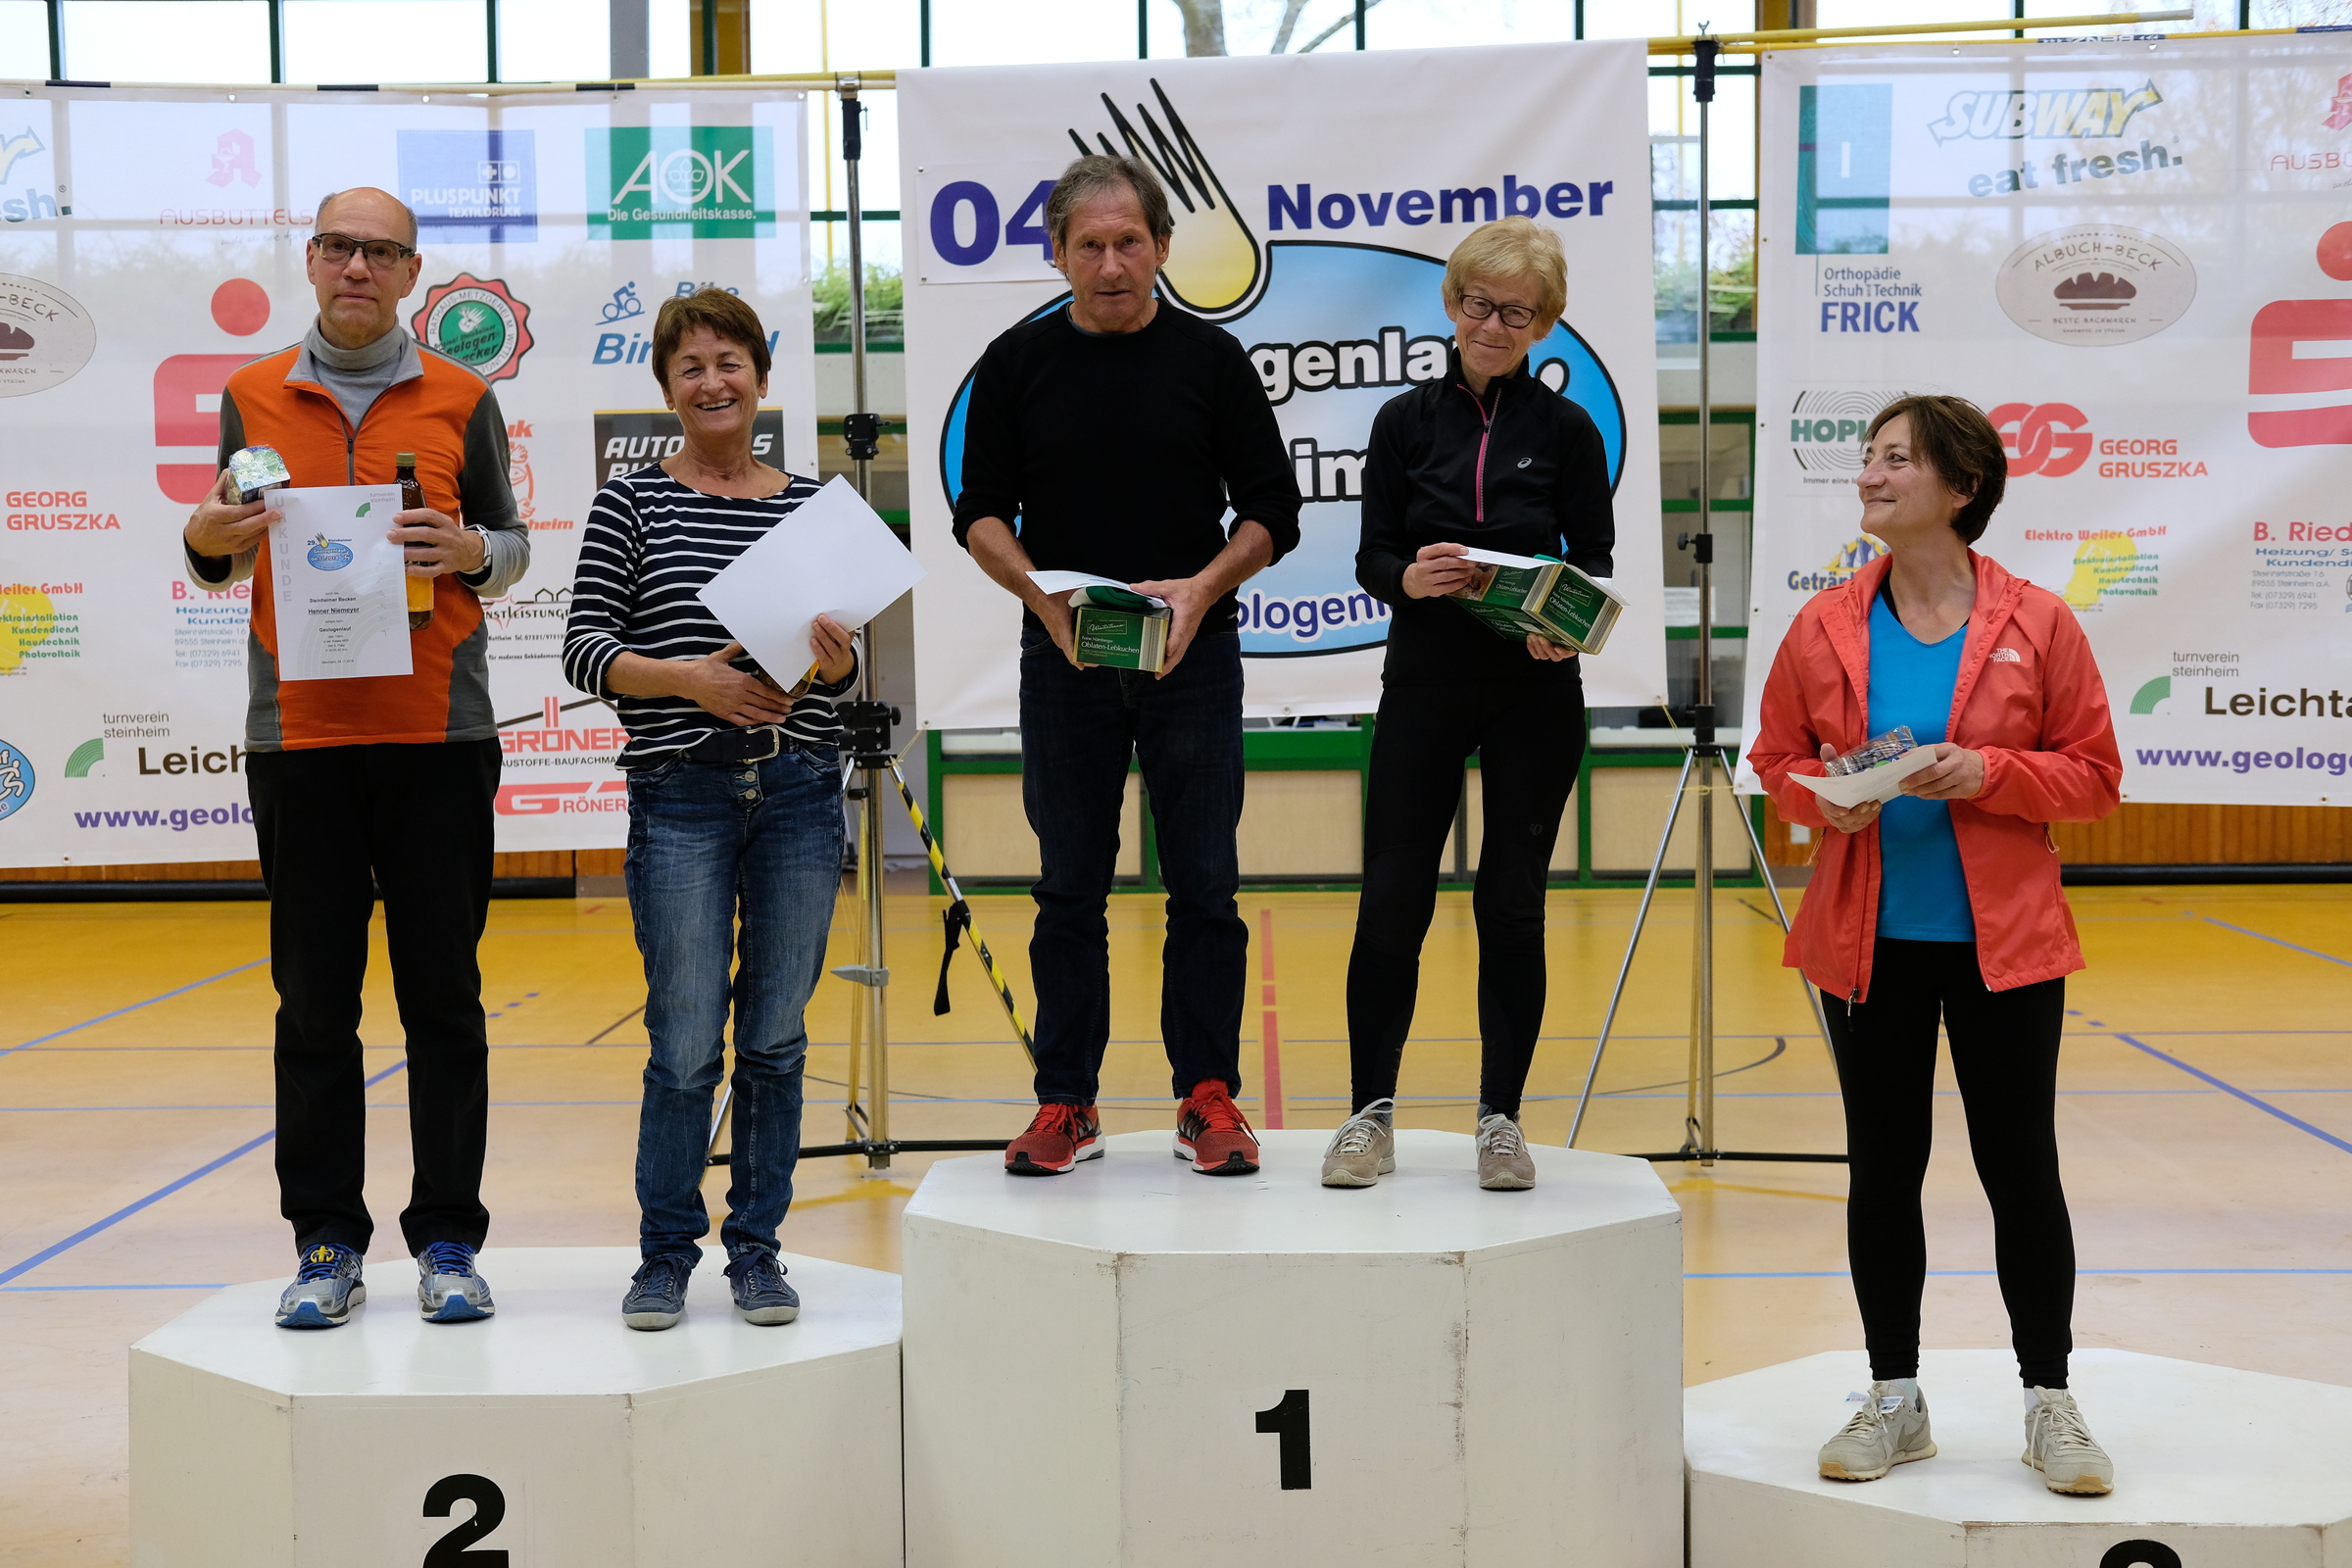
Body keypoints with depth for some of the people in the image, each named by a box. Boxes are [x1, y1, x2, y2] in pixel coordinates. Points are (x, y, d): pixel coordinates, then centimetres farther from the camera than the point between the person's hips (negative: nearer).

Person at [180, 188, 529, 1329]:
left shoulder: (461, 400, 7)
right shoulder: (253, 398, 11)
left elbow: (513, 545, 11)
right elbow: (221, 560, 16)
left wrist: (467, 550, -11)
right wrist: (208, 537, -6)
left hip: (436, 731, -1)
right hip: (298, 733, 1)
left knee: (443, 996, 2)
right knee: (314, 999, 4)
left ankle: (447, 1239, 10)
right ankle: (326, 1244, 13)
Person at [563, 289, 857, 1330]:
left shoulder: (812, 506, 10)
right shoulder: (631, 504, 3)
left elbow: (842, 668, 12)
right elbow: (584, 648, -2)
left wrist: (832, 661, -11)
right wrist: (689, 677, -17)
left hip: (800, 794, 3)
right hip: (682, 795, -2)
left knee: (776, 1039, 7)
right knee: (686, 1044, -1)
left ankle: (757, 1250, 19)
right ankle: (665, 1254, 15)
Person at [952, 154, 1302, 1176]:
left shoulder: (1210, 359, 2)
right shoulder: (1018, 363, 4)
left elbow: (1272, 509, 2)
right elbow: (980, 510, 5)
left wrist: (1204, 586, -16)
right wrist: (1040, 591, -14)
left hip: (1194, 657, -1)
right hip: (1063, 662, 1)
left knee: (1205, 887, 2)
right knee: (1070, 890, 6)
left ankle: (1209, 1097, 11)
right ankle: (1067, 1103, 14)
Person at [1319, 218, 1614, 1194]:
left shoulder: (1566, 429, 3)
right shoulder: (1405, 421, 6)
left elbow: (1596, 562, 3)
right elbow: (1372, 559, 3)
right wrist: (1410, 576, -20)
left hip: (1535, 692, 0)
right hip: (1425, 683, 1)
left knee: (1512, 904, 3)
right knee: (1393, 900, -3)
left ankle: (1500, 1115, 14)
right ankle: (1371, 1112, 8)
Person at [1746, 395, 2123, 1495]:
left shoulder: (2036, 623, -4)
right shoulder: (1825, 628, 2)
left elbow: (2093, 776, -1)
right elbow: (1776, 758, 10)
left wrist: (1988, 772, -17)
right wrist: (1820, 797, -12)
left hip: (2004, 944, -2)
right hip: (1868, 943, 2)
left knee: (2020, 1165, 4)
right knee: (1883, 1168, 9)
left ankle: (2050, 1403, 19)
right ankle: (1894, 1400, 23)